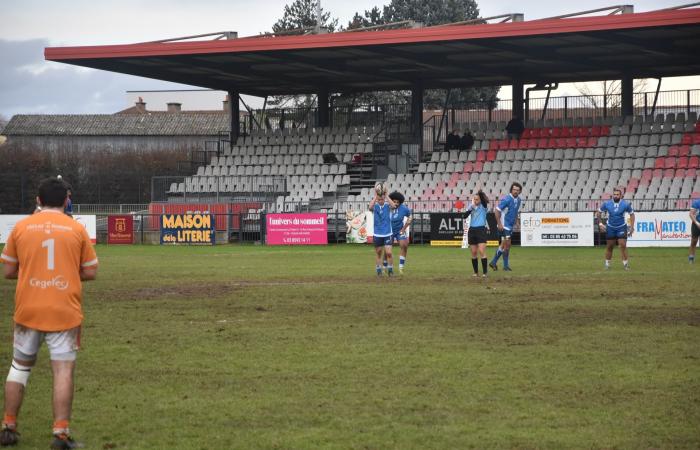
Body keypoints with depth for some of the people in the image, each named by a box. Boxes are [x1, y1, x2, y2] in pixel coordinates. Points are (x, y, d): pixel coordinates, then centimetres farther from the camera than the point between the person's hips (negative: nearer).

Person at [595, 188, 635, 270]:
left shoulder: (626, 204, -11)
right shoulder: (606, 204, -9)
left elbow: (632, 214, 3)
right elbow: (598, 212, 4)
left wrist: (632, 227, -2)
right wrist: (600, 224, -5)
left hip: (621, 227, -1)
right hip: (610, 228, 1)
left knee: (623, 245, -12)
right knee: (609, 246, 5)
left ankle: (626, 264, -3)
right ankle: (607, 264, 18)